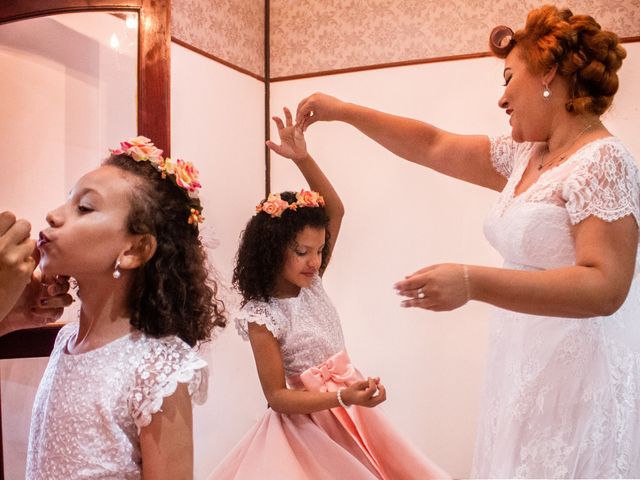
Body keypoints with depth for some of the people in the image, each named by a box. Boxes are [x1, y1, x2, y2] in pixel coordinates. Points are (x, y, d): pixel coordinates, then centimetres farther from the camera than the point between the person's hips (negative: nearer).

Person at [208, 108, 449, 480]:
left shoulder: (311, 281, -3)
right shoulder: (261, 318, -19)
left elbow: (335, 210, -6)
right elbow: (277, 396, -18)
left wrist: (303, 158, -18)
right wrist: (342, 397, -30)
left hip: (349, 409, 6)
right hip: (306, 423, -6)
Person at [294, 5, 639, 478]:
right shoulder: (524, 156, 9)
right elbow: (434, 146, 14)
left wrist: (471, 282, -33)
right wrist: (343, 110, 15)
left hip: (578, 382, -7)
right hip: (528, 375, 7)